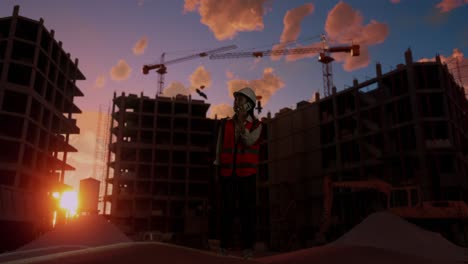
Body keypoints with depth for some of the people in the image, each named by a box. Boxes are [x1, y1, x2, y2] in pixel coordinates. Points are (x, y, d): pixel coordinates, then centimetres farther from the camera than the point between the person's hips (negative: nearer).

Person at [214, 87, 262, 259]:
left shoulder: (256, 125, 5)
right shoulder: (226, 124, 11)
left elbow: (249, 141, -12)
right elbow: (220, 147, 13)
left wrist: (241, 121, -13)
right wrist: (218, 167, 10)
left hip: (246, 172, -1)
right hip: (228, 172, 2)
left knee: (247, 208, -1)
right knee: (227, 208, 1)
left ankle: (247, 246, 4)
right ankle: (224, 244, 7)